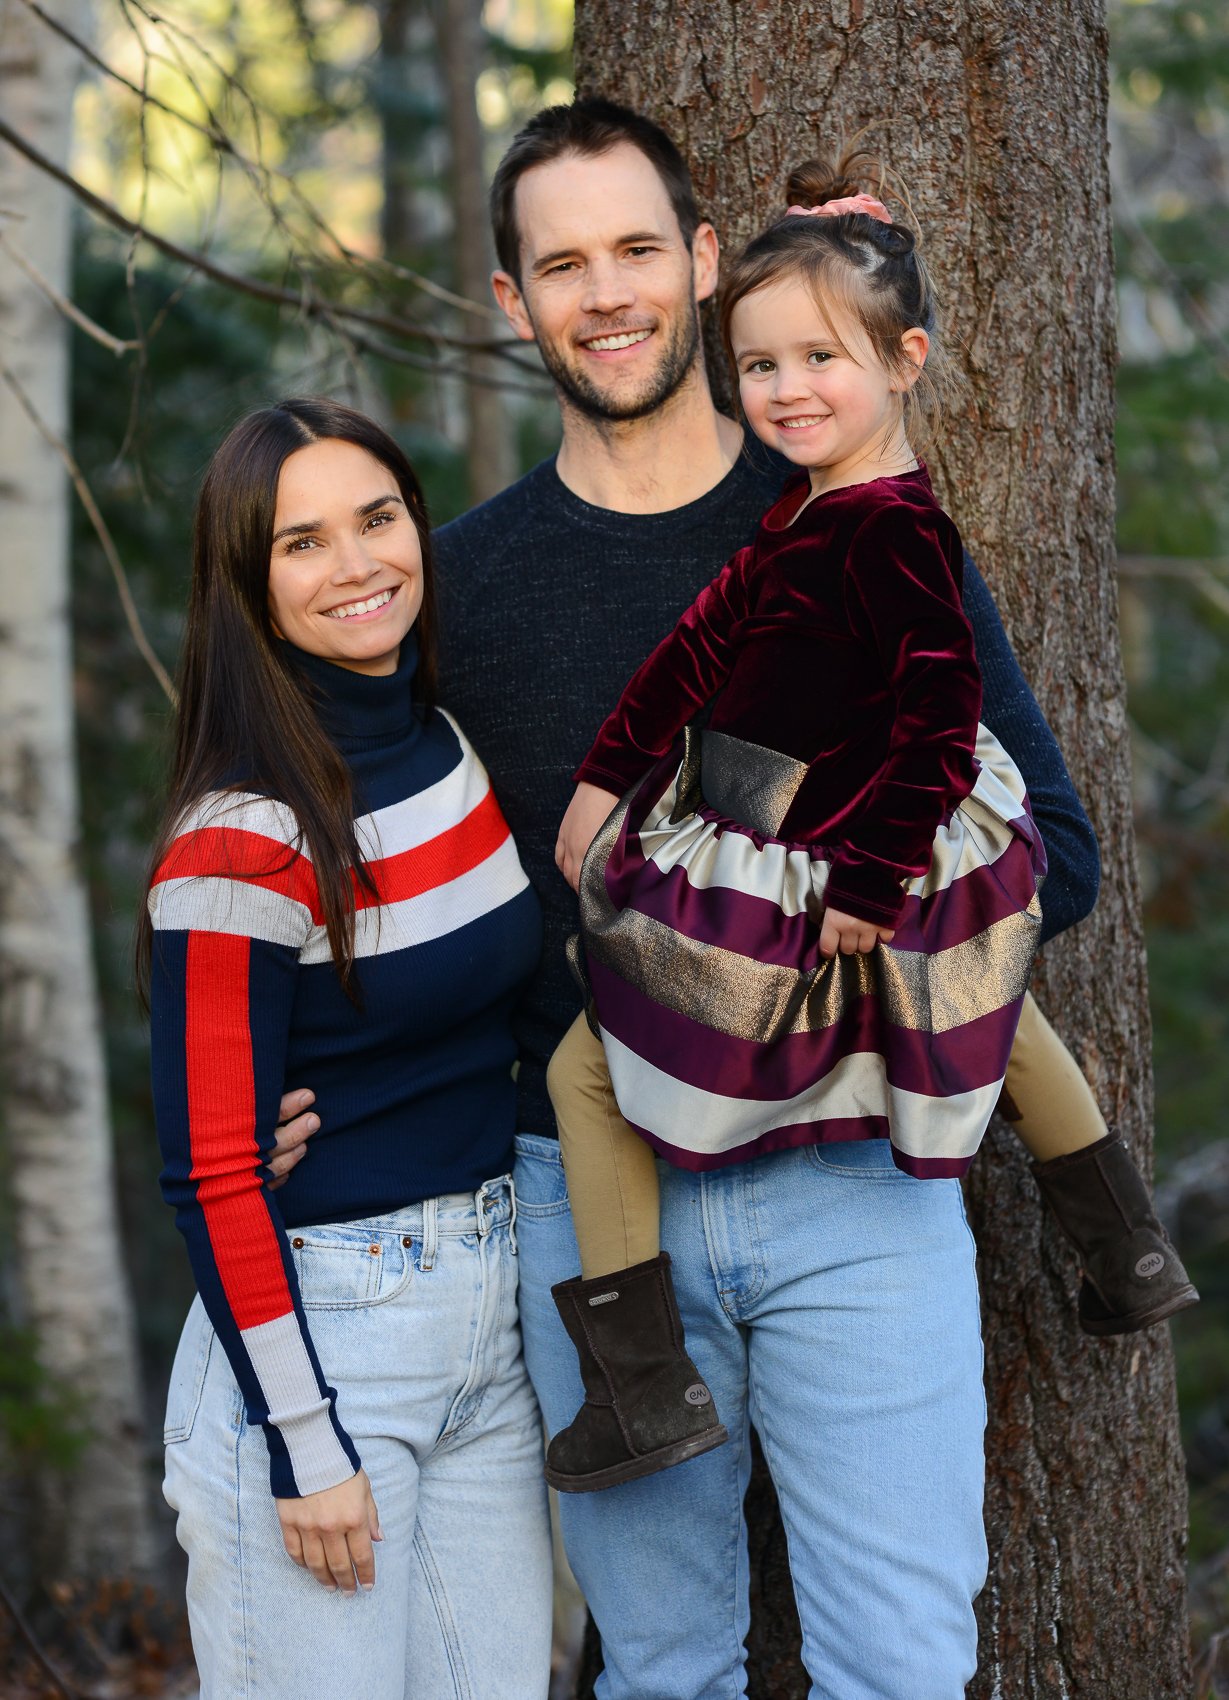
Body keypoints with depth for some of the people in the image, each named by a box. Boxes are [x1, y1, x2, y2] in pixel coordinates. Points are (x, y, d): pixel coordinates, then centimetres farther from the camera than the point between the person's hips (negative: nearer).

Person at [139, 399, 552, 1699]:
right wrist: (305, 1447, -15)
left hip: (489, 1312, 7)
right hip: (315, 1322, -7)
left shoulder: (468, 753, 4)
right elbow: (213, 1174, -15)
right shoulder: (240, 847, -16)